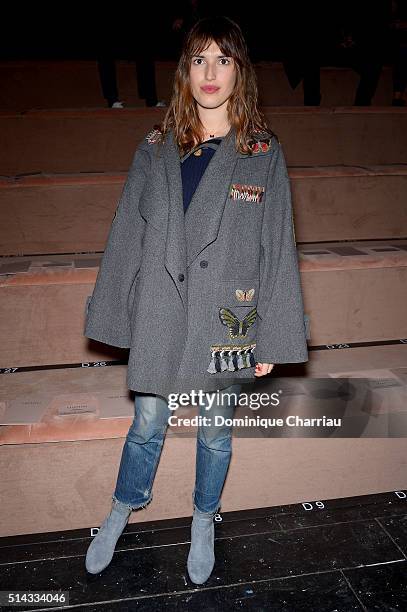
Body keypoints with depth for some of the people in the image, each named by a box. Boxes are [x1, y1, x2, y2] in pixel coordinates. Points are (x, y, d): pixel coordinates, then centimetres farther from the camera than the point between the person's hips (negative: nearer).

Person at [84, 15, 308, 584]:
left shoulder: (264, 154, -4)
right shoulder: (155, 150, 1)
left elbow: (278, 249, -4)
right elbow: (127, 237, 3)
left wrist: (272, 339, -5)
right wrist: (114, 316, 2)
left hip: (225, 324, -1)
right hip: (160, 318, 1)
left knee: (215, 432, 16)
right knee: (147, 424, 16)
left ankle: (204, 520, 44)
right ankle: (123, 508, 45)